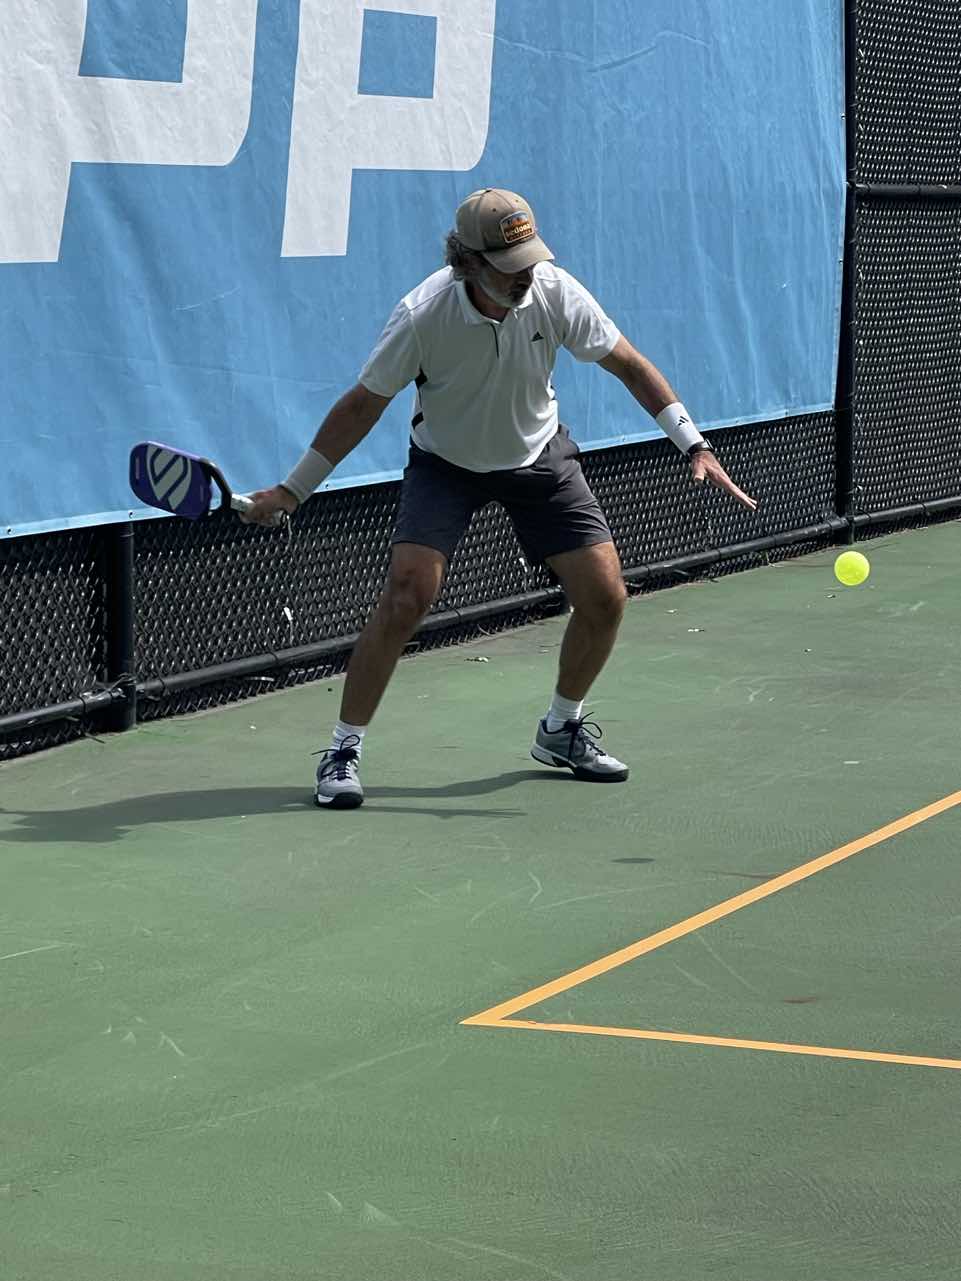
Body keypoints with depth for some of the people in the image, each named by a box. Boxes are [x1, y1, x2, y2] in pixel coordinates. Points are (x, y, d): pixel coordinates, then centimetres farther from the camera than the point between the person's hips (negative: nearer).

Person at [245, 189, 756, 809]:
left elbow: (630, 366, -9)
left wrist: (695, 445, -16)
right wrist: (293, 490, -12)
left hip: (540, 456, 3)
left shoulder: (556, 293, -23)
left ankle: (562, 729, 22)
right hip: (445, 462, -3)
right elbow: (363, 406, -15)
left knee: (605, 597, -3)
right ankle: (344, 751, -7)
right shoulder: (423, 315, -29)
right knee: (405, 598, -21)